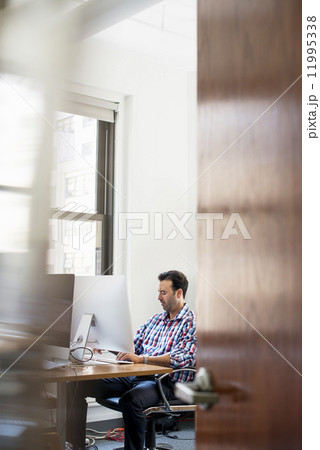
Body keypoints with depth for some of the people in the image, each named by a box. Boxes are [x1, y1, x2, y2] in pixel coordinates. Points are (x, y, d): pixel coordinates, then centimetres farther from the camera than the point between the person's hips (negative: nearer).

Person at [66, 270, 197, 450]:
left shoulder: (191, 323, -4)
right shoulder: (156, 319, 21)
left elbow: (183, 357, -19)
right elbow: (132, 344, 22)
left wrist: (142, 359, -27)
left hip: (164, 382, -8)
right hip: (135, 376, 8)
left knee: (130, 400, -41)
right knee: (77, 385, -5)